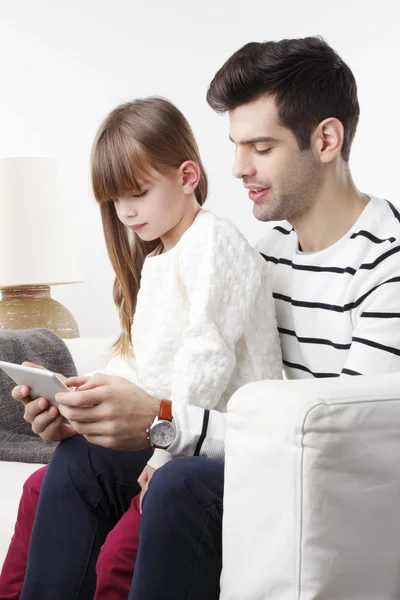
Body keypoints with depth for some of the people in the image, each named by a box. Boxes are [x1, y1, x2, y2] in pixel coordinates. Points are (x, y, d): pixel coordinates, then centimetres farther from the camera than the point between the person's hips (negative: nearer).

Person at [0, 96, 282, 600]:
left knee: (80, 462, -23)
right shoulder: (155, 259, 21)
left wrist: (166, 449, -22)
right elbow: (139, 363, 15)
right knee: (45, 485, -8)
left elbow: (210, 360, -18)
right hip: (164, 430, 9)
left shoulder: (213, 242, -8)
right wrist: (83, 396, -2)